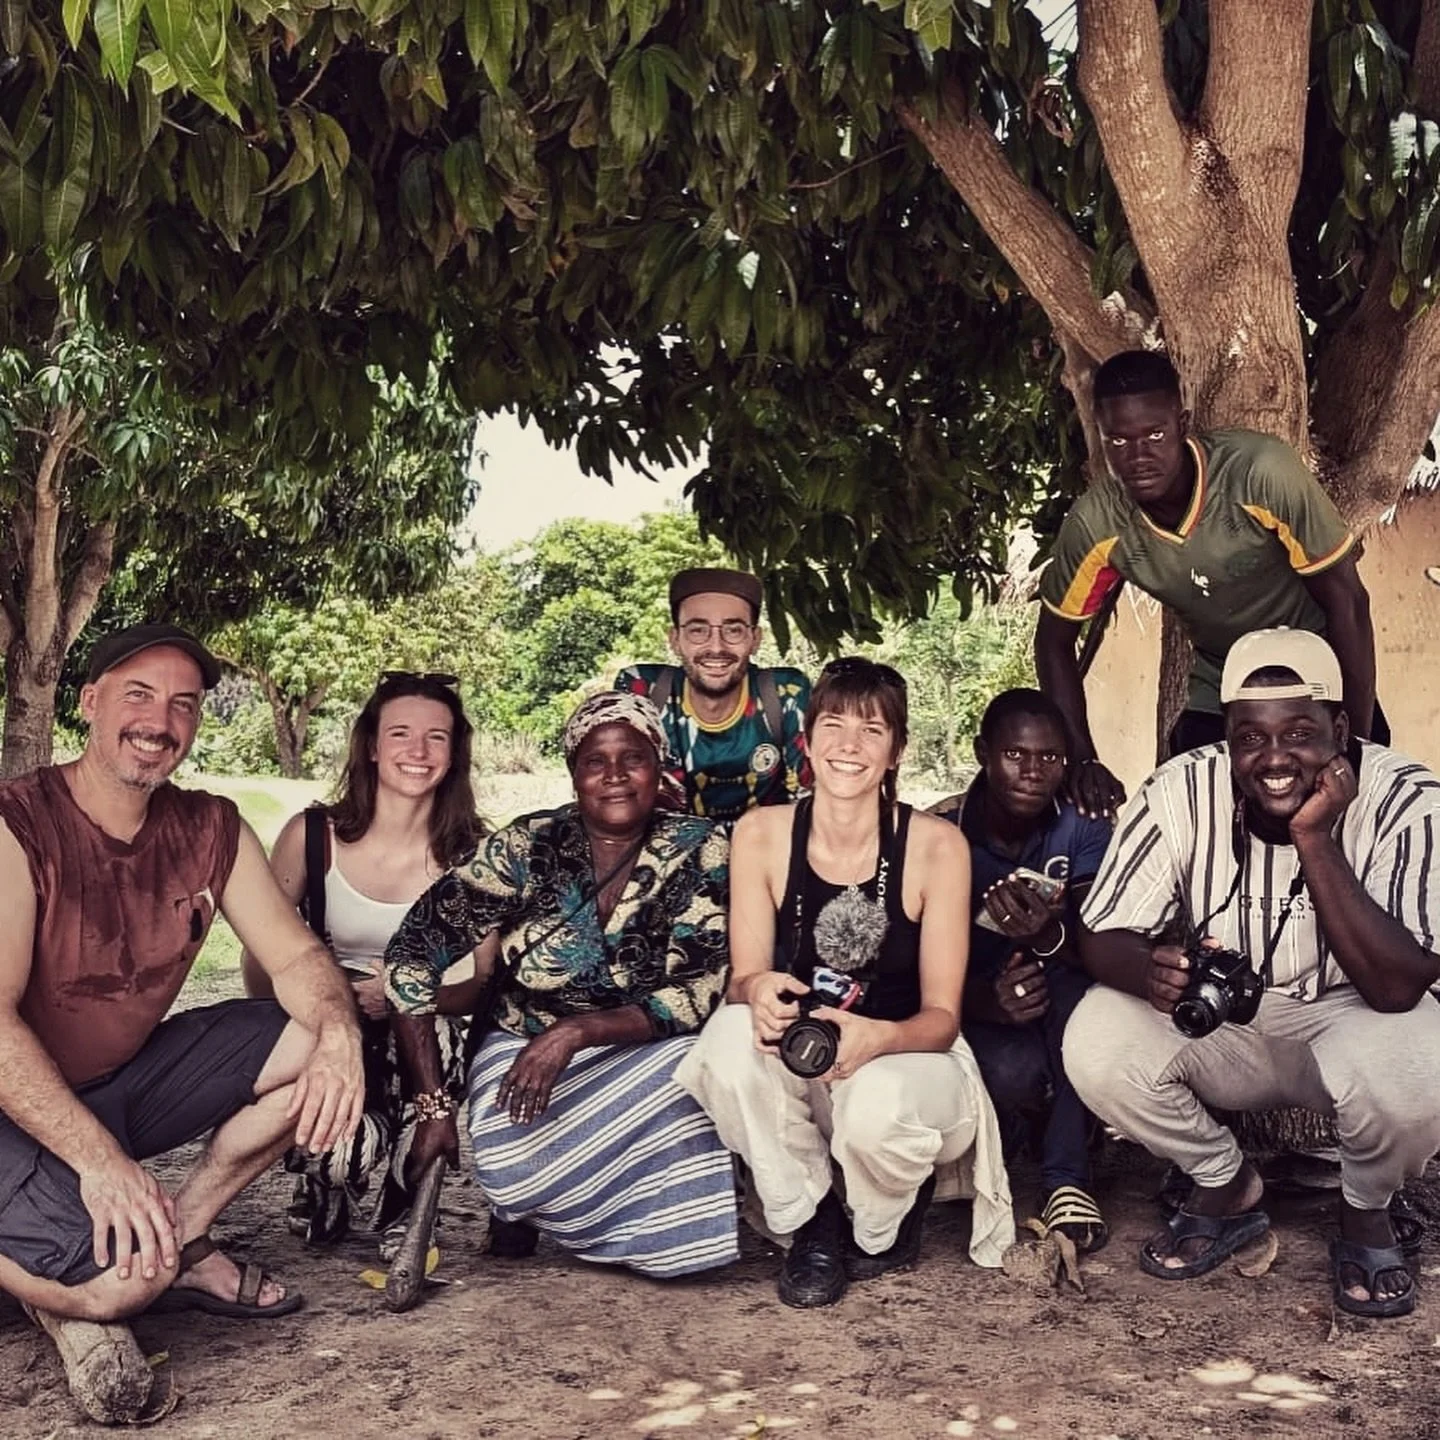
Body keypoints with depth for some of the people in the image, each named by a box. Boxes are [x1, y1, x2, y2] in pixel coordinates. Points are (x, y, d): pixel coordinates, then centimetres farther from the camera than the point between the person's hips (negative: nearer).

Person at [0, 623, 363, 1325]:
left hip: (126, 1082, 7)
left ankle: (181, 1241, 0)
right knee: (124, 1281, -29)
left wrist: (339, 1036, -27)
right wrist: (99, 1160, -36)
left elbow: (296, 956, -3)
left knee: (316, 1039, -8)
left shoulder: (211, 829, -1)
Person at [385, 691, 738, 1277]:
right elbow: (412, 956, -10)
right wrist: (435, 1107, -15)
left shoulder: (701, 852, -8)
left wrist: (576, 1031, -31)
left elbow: (702, 991, -16)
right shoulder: (528, 847, -10)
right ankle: (520, 1198, 7)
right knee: (514, 1167, -33)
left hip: (645, 1058, 1)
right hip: (524, 1049, -1)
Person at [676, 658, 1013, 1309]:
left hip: (909, 1061, -1)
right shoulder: (761, 834, -7)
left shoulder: (936, 846, -14)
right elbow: (743, 977, -5)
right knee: (732, 1032, -30)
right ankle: (812, 1223, -5)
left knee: (879, 1103, -36)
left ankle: (884, 1231, 4)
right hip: (800, 1065, 2)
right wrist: (758, 990, -31)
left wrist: (876, 1037, -35)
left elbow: (942, 1015, -12)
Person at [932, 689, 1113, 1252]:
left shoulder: (1083, 828, -9)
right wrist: (985, 999, -36)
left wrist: (1050, 936, -45)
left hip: (1055, 1016, 1)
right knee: (1013, 1069, -35)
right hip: (972, 1011, -1)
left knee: (1080, 987, -34)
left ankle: (1066, 1177, -22)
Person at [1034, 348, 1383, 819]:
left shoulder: (1261, 472, -30)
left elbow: (1347, 601, -21)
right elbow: (1054, 640, -5)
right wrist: (1082, 761, -13)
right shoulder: (1096, 522, -21)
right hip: (1219, 687, 3)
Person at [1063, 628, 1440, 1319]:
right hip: (1217, 1020, 2)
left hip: (1349, 1015, -2)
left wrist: (1314, 839, -37)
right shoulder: (1183, 790, -18)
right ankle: (1227, 1186, 6)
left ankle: (1366, 1213, 3)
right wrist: (1151, 969, -39)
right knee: (1095, 1044, -26)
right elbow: (1101, 940, -14)